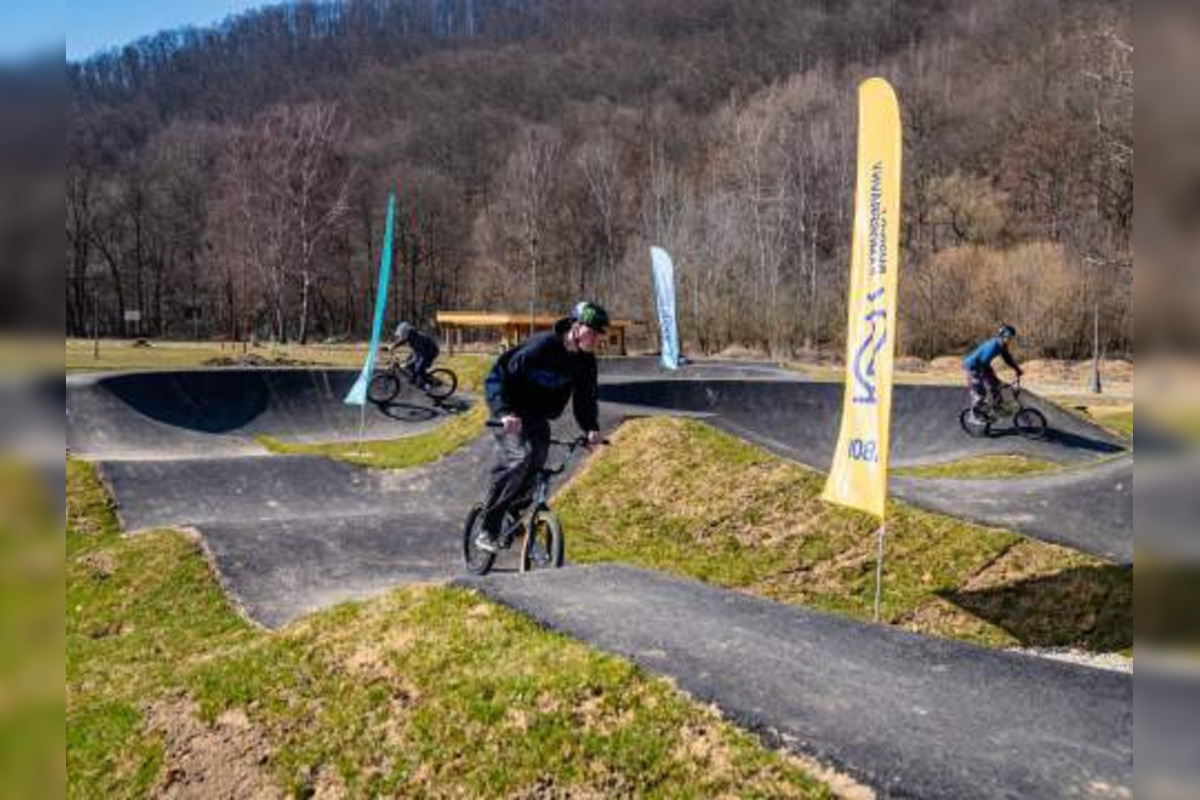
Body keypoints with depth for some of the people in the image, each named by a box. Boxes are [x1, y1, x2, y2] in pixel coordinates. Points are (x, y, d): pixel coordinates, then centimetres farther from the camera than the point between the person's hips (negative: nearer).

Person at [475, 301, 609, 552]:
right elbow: (500, 378, -25)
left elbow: (585, 398, 3)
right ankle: (487, 530, -19)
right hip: (513, 414, -7)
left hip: (538, 418, 7)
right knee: (520, 458, -25)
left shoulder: (586, 361, -5)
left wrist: (591, 427, -14)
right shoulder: (541, 346, -26)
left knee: (536, 466, -5)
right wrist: (504, 413, -39)